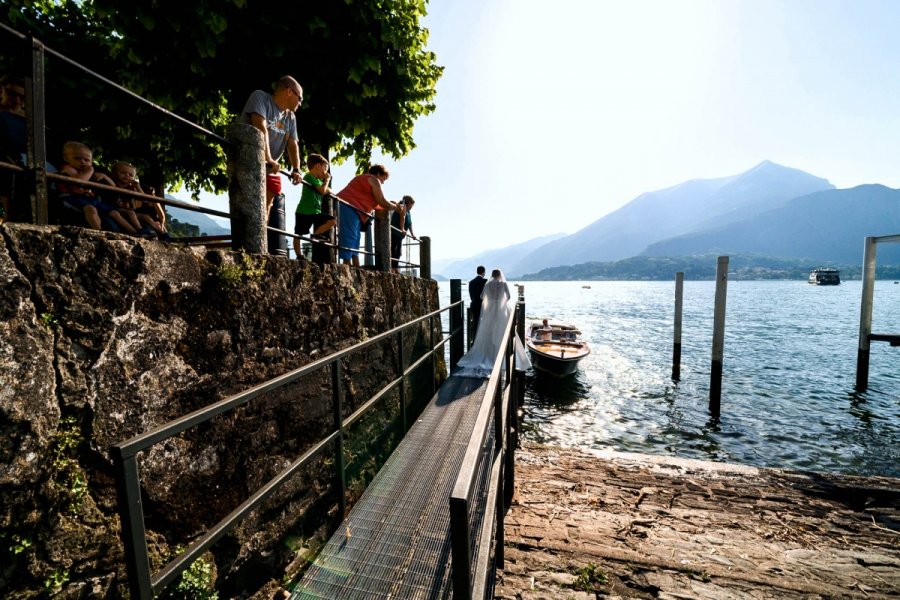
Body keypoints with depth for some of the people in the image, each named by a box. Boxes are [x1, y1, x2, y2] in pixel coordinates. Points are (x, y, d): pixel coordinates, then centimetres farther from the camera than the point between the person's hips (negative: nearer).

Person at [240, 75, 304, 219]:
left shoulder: (291, 117, 14)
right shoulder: (260, 97, -5)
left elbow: (292, 144, 4)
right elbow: (261, 128, -19)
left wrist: (296, 169, -12)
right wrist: (268, 159, -30)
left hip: (271, 170, 6)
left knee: (266, 207, 0)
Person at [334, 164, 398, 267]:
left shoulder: (363, 178, 32)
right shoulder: (374, 180, 3)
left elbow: (372, 203, 34)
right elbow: (382, 203, 0)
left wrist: (390, 204, 34)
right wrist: (396, 207, 16)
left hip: (345, 206, 10)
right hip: (349, 208, -10)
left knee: (354, 241, 8)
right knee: (349, 238, -15)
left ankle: (357, 269, 5)